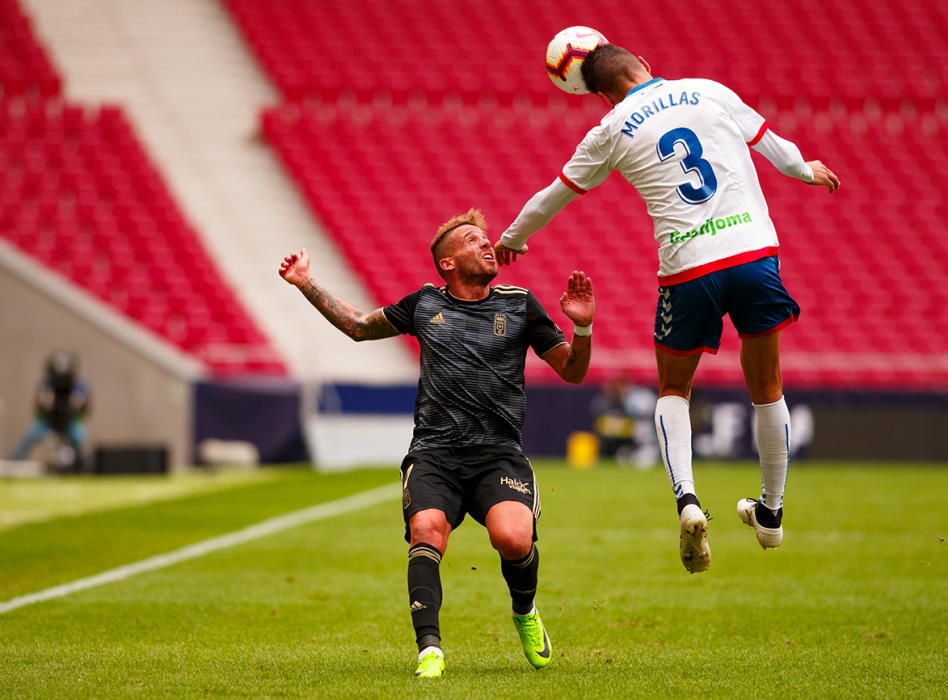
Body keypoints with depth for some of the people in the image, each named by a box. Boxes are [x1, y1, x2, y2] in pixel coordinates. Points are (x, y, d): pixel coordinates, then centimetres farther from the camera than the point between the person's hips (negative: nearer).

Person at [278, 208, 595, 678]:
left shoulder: (519, 305, 11)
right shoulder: (425, 304, 15)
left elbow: (572, 372, 12)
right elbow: (359, 326, 30)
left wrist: (581, 327, -6)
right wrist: (307, 285, 25)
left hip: (499, 453, -1)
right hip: (434, 452, 1)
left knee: (513, 539, -27)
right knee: (427, 532, -29)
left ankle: (525, 614, 6)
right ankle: (429, 649, -35)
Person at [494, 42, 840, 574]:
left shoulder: (613, 131, 7)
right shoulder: (710, 91, 10)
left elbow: (555, 194, 18)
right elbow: (769, 143, 24)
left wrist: (510, 240, 36)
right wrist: (805, 169, 45)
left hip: (688, 269, -1)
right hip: (755, 249, 1)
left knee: (673, 390, 18)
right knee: (767, 388, 16)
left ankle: (686, 498, -5)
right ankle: (772, 513, 24)